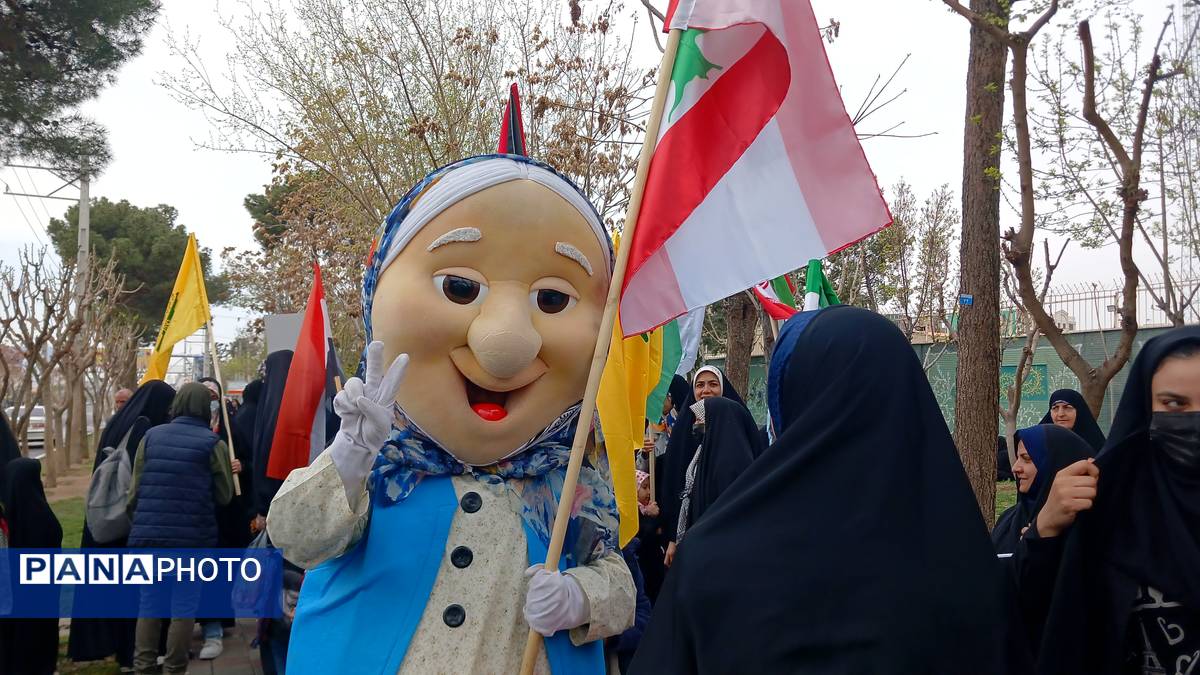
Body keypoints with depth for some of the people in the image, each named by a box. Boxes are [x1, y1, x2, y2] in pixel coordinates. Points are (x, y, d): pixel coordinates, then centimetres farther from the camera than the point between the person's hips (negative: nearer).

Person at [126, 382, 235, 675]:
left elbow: (134, 489, 6)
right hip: (193, 537, -3)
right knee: (184, 604, 9)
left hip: (148, 533, 3)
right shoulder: (213, 443, -7)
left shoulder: (151, 436, 3)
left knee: (148, 600, 16)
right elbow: (224, 495, -1)